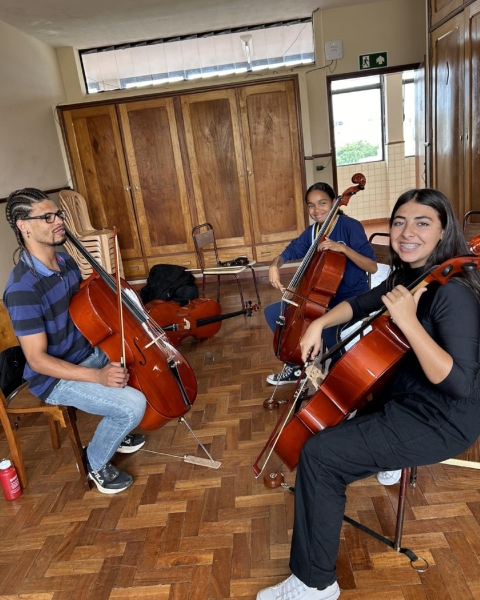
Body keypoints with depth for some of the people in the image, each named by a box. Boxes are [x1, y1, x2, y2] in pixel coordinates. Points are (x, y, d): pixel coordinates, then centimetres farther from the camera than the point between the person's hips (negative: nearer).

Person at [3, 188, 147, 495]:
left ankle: (115, 431, 26)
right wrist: (97, 376, -33)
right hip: (56, 378, -8)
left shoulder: (65, 260, -1)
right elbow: (37, 359, -26)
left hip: (88, 353, 9)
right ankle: (96, 462, 8)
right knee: (133, 404, -23)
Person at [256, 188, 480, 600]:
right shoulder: (407, 276, 2)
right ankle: (387, 459, 42)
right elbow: (360, 304, 16)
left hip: (442, 419, -9)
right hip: (405, 394, 10)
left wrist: (408, 322, -36)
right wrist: (320, 324, 0)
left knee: (319, 455, -19)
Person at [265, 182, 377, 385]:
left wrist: (343, 248, -32)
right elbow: (288, 253, 7)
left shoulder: (350, 226, -14)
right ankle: (296, 365, 16)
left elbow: (372, 267, -19)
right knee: (272, 312, 3)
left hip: (351, 298, -7)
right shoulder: (311, 232, 4)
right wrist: (274, 265, -16)